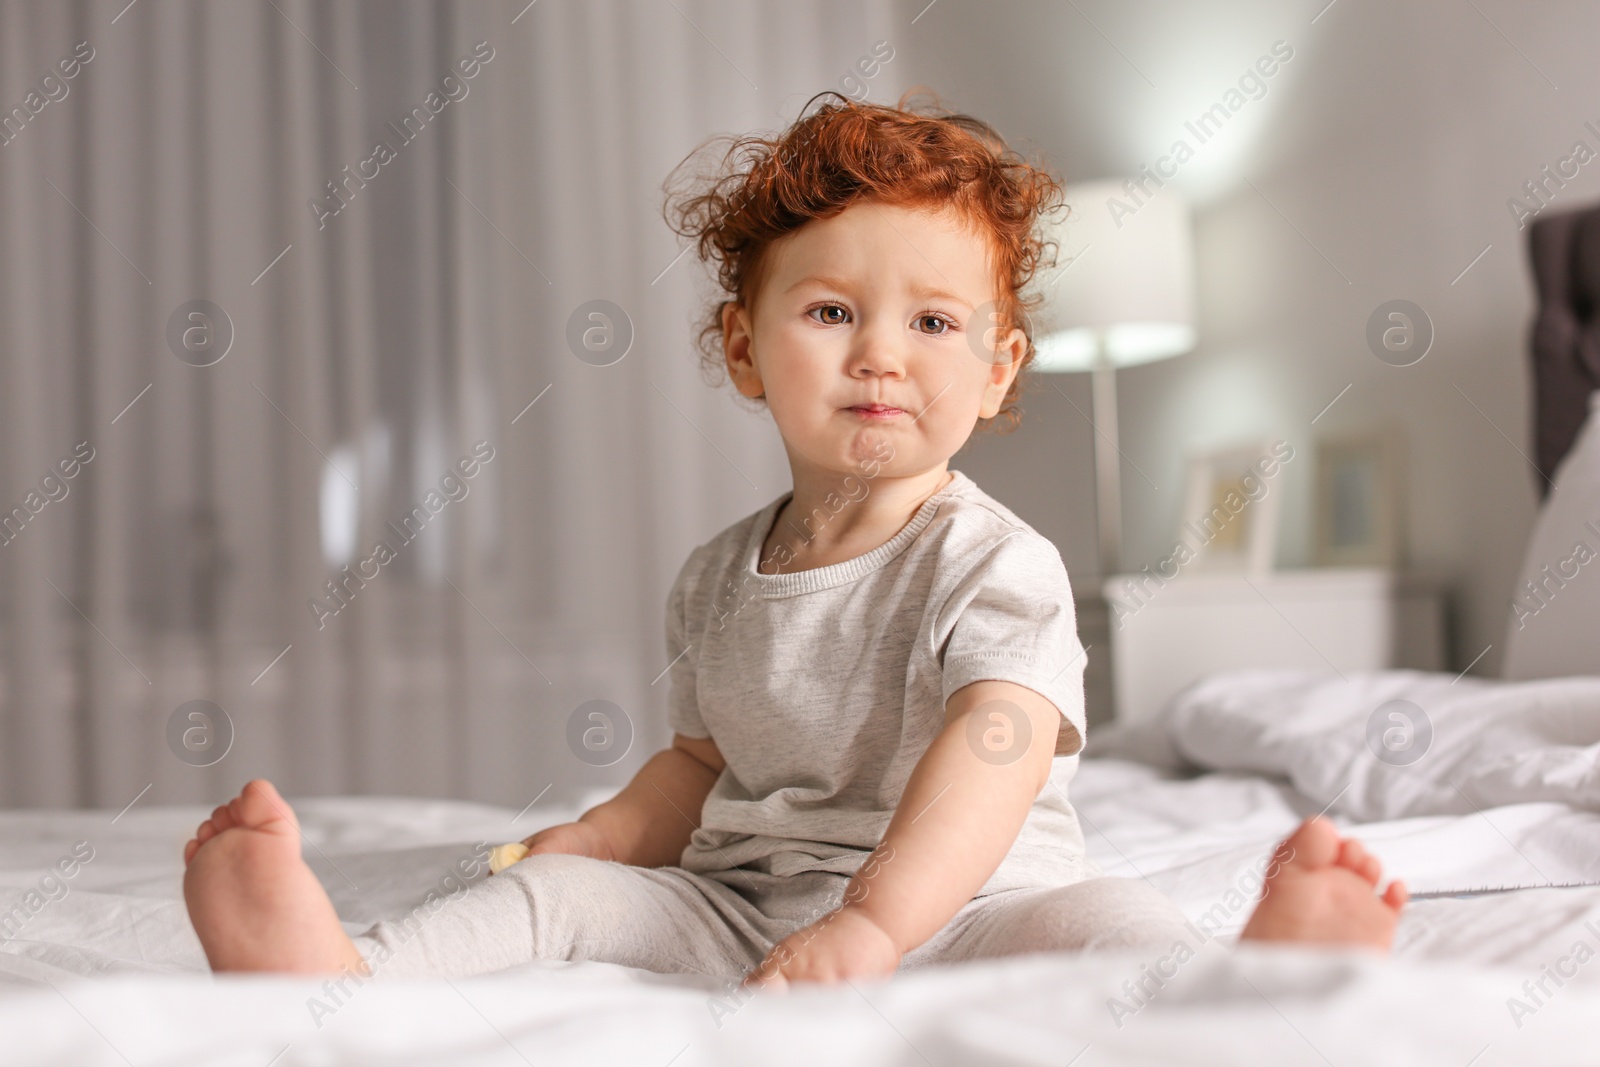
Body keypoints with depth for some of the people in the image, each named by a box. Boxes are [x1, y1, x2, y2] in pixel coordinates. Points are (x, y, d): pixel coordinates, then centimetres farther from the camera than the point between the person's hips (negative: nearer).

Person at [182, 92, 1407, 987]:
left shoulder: (995, 564, -10)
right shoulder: (718, 577, 10)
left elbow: (996, 752, -27)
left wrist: (870, 925, -40)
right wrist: (597, 836, 4)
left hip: (961, 917, -5)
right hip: (738, 913, 6)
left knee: (1113, 918, -32)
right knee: (560, 890, -10)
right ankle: (340, 967, -30)